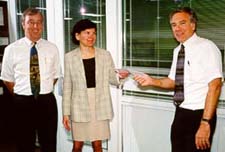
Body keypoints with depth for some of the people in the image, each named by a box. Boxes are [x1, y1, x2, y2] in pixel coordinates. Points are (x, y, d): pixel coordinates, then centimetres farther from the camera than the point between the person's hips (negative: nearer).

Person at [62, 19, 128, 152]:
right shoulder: (70, 57, -2)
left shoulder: (105, 55, 0)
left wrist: (120, 76, -19)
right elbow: (67, 87, 0)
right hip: (79, 106, 0)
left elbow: (111, 79, 5)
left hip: (100, 106, 1)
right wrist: (66, 112, 0)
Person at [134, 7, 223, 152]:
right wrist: (152, 81, -1)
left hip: (199, 114, -7)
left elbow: (215, 86, -19)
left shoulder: (207, 47, -14)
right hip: (180, 113, 7)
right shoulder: (177, 50, 9)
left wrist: (206, 122, -23)